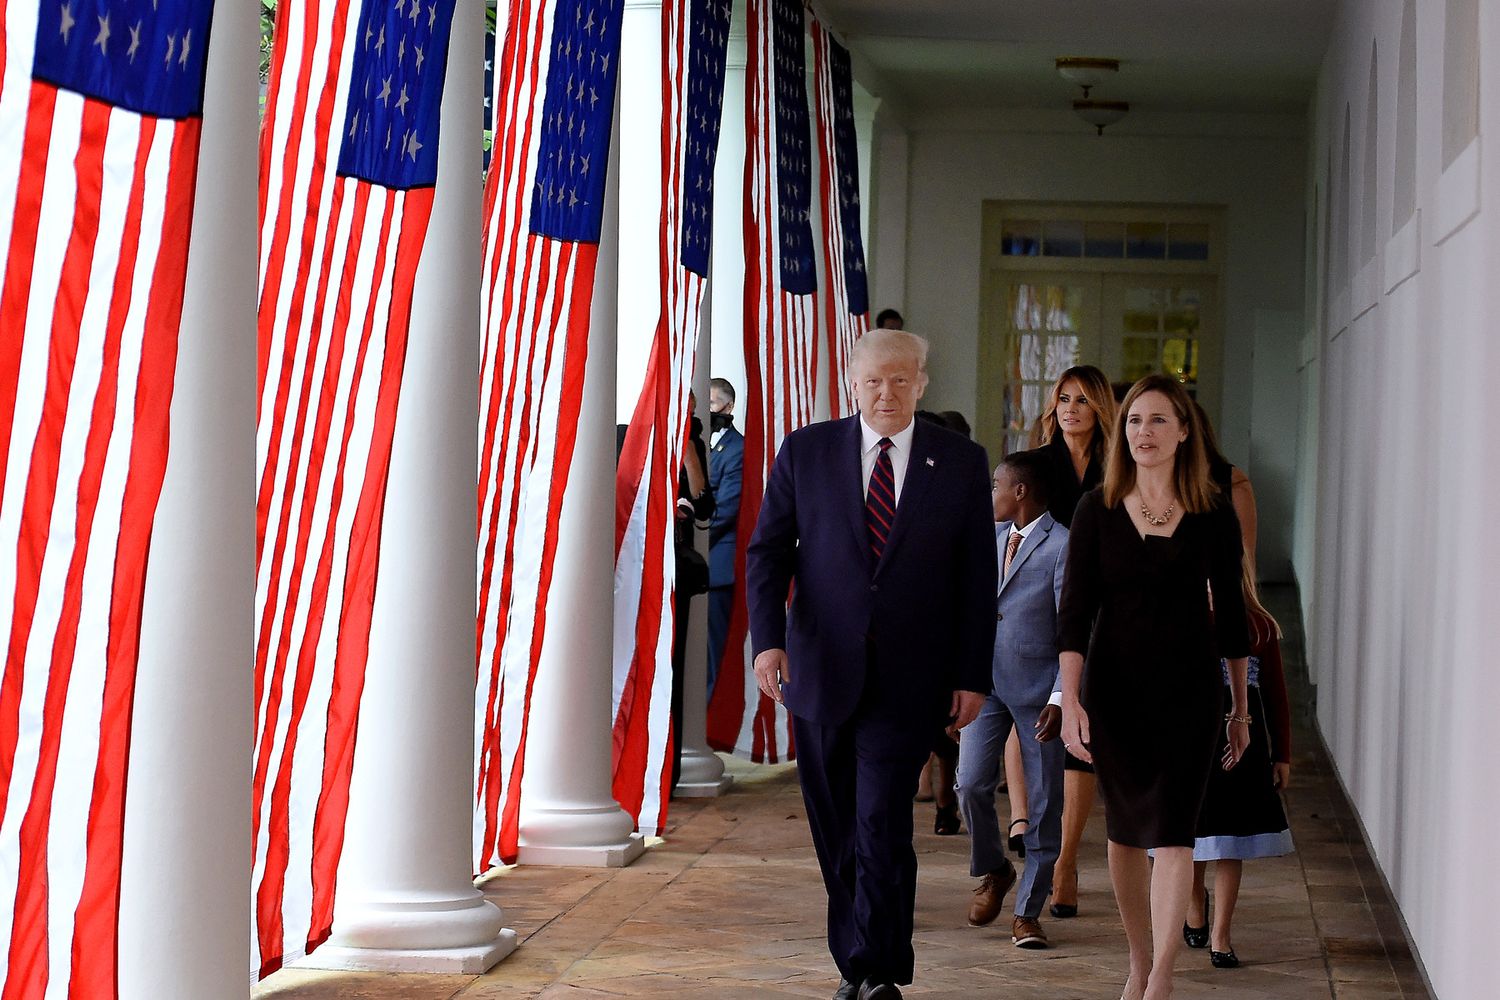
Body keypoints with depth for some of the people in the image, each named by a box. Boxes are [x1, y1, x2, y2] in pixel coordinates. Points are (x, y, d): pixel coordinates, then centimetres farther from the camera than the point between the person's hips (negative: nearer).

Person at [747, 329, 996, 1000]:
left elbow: (977, 579, 4)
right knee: (836, 831, 9)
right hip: (820, 671, 2)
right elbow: (767, 552, 3)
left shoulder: (961, 463, 2)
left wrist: (972, 676, 1)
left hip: (907, 682, -2)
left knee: (882, 825, -10)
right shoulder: (806, 452, 3)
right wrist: (768, 638, -12)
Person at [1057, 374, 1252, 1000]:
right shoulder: (1097, 509, -1)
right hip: (1113, 689, 2)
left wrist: (1240, 708, 11)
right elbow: (1074, 611, -5)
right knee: (1124, 833, 11)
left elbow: (1229, 612, 7)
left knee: (1171, 832, -11)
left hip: (1188, 689, -1)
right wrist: (1070, 701, -15)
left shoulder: (1214, 513, -1)